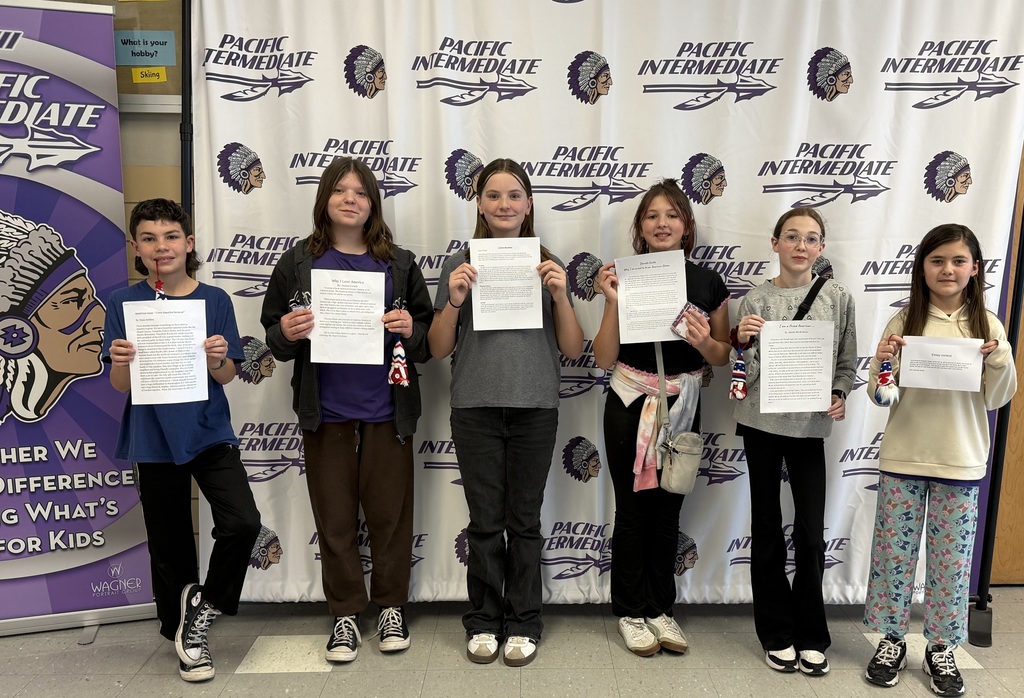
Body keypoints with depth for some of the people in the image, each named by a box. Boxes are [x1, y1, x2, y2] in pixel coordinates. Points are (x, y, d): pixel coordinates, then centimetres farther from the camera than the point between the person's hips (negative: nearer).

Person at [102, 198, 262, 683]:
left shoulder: (215, 300, -1)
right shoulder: (124, 304, -1)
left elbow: (227, 377, -1)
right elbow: (120, 385, -1)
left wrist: (217, 359, -22)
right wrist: (120, 362, -23)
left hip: (210, 432, 0)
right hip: (154, 440, 0)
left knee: (243, 523, -17)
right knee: (170, 544, 10)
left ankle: (202, 609, 9)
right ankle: (186, 637, 30)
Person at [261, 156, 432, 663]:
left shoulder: (399, 264, 4)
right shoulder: (298, 263, 4)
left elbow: (428, 341, 6)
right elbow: (274, 336, 7)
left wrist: (410, 331, -15)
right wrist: (287, 333, -15)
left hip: (386, 412, 0)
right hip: (325, 413, 1)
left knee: (389, 515, 9)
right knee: (335, 520, 10)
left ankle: (391, 607, 27)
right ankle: (346, 614, 25)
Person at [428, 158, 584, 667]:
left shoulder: (549, 266, 6)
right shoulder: (460, 266, 5)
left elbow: (572, 350, 4)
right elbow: (438, 350, 4)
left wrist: (560, 295, -10)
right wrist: (455, 300, -12)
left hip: (535, 408, 0)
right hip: (475, 408, 0)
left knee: (524, 521, 7)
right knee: (485, 522, 6)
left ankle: (523, 623, 22)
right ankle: (484, 622, 22)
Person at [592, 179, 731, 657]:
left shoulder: (708, 283, -1)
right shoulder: (625, 277, -6)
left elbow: (723, 357, 5)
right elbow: (604, 359, -7)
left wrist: (703, 341, -17)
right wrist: (612, 302, -19)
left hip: (682, 407, 2)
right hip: (631, 405, -2)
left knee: (668, 510, 12)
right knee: (633, 509, 6)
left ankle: (660, 608, 29)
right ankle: (631, 612, 23)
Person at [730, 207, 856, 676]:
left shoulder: (838, 297, 2)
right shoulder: (756, 301, -2)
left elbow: (847, 363, 8)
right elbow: (747, 375, -3)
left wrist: (839, 398, -9)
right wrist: (744, 343, -21)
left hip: (810, 425, 1)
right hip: (761, 421, 0)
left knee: (811, 534, 2)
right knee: (767, 529, 9)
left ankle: (811, 637, 21)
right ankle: (776, 633, 23)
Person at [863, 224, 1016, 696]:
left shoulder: (986, 326, 0)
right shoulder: (904, 322, -2)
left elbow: (998, 399, 1)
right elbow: (880, 396, -2)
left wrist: (998, 360, -16)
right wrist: (884, 361, -21)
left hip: (960, 462, 1)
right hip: (902, 459, 0)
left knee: (952, 557, 9)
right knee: (894, 551, 7)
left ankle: (941, 648, 26)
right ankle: (892, 640, 24)